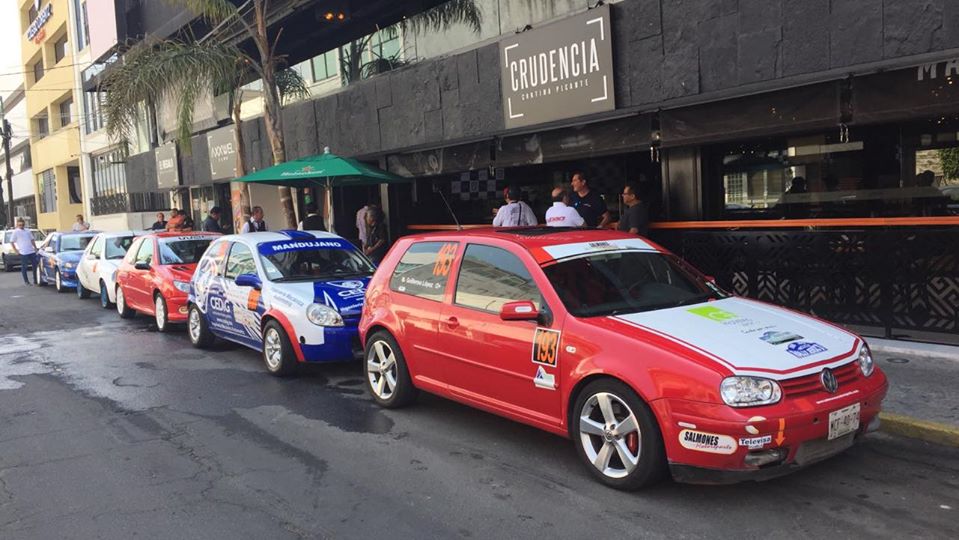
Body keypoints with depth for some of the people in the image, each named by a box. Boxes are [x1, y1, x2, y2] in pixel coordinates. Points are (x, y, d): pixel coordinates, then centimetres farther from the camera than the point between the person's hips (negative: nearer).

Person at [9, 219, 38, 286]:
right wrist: (16, 250, -6)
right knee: (24, 267, 1)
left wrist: (35, 248, 13)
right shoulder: (16, 232, -1)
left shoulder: (27, 231, 14)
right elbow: (12, 242, -1)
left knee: (35, 265, 5)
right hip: (23, 252, -5)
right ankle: (26, 281, 10)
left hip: (32, 251, 5)